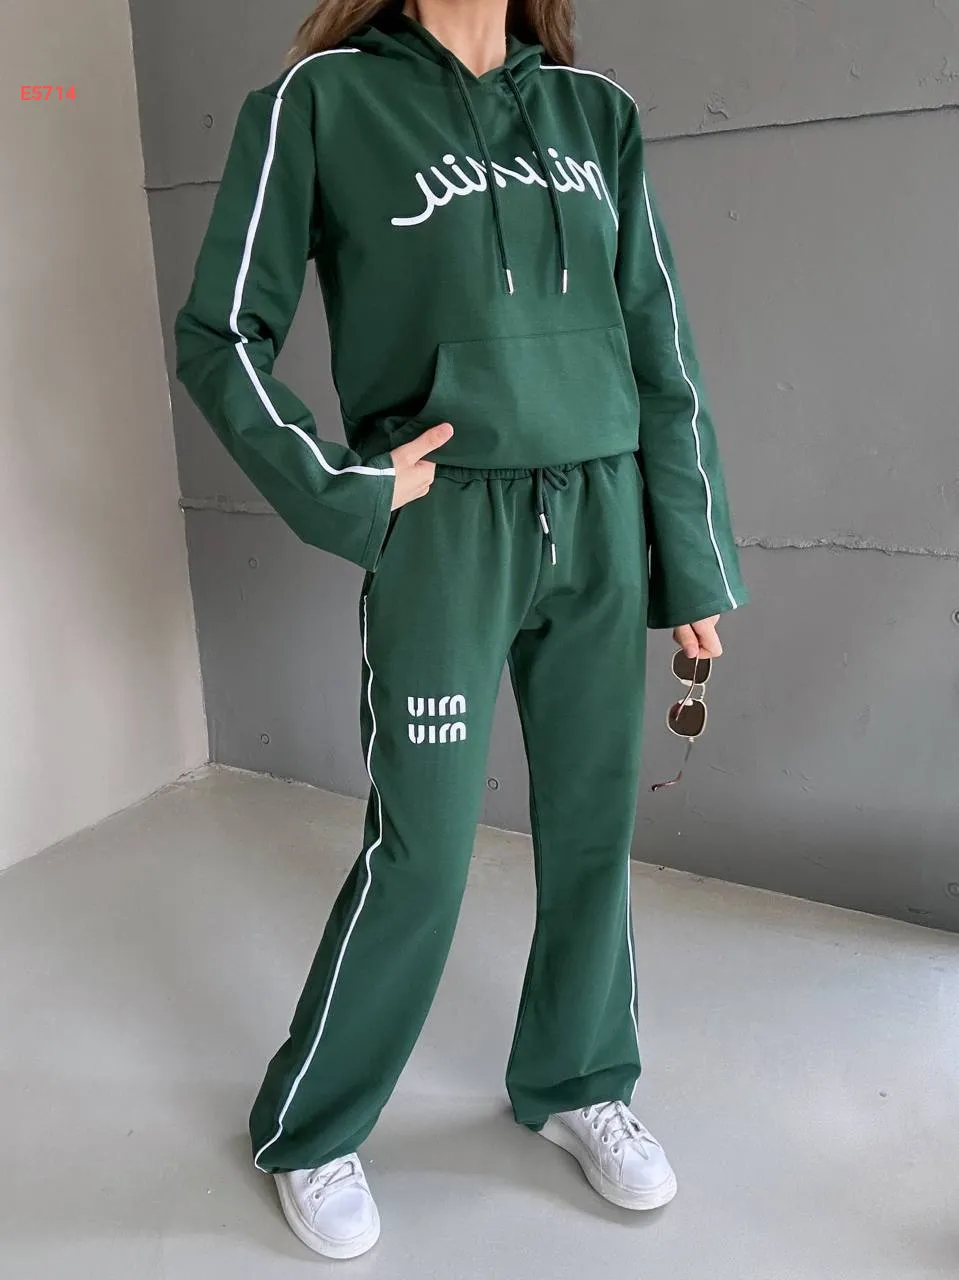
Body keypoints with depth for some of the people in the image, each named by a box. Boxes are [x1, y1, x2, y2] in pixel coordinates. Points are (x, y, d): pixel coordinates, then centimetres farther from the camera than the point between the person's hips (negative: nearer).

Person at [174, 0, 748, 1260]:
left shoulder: (597, 109, 12)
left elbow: (661, 350, 9)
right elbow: (220, 336, 1)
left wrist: (695, 562, 7)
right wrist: (347, 492, -9)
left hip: (603, 520, 5)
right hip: (446, 530, -4)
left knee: (593, 823, 10)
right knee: (422, 851, 1)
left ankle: (577, 1082, 34)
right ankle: (307, 1134, 26)